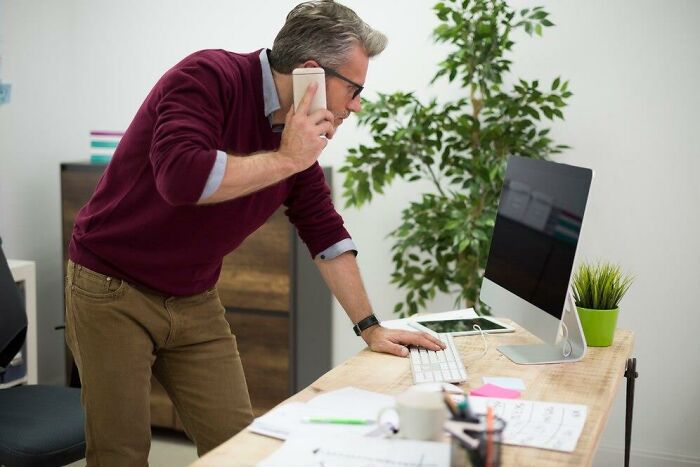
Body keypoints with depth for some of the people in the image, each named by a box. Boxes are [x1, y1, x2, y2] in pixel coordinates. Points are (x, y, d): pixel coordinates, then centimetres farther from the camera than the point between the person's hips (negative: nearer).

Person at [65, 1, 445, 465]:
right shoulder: (208, 77, -21)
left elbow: (325, 231, 7)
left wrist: (370, 326, 7)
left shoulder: (300, 135, 0)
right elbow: (180, 176, -38)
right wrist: (285, 160, -27)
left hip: (197, 302, 6)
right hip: (111, 288, -6)